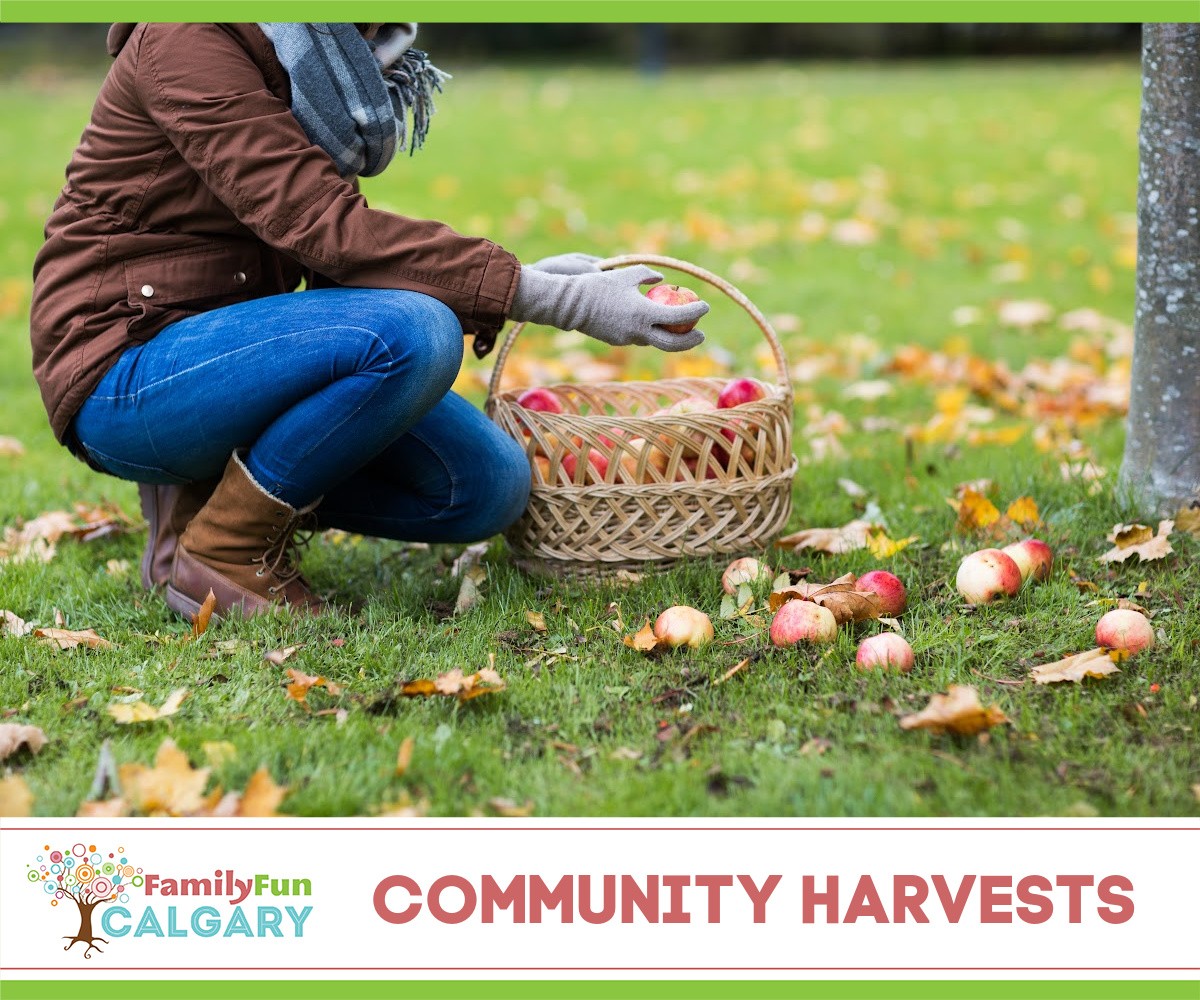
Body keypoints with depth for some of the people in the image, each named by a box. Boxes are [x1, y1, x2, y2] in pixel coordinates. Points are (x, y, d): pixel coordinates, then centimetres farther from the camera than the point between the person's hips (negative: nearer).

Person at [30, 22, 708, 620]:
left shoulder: (311, 66, 11)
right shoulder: (185, 44, -16)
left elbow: (337, 246, 7)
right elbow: (324, 228, -26)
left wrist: (533, 280, -8)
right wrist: (559, 299, -28)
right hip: (126, 379, -8)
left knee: (490, 484, -5)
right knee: (413, 334, -31)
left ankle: (207, 489, 6)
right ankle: (222, 551, -11)